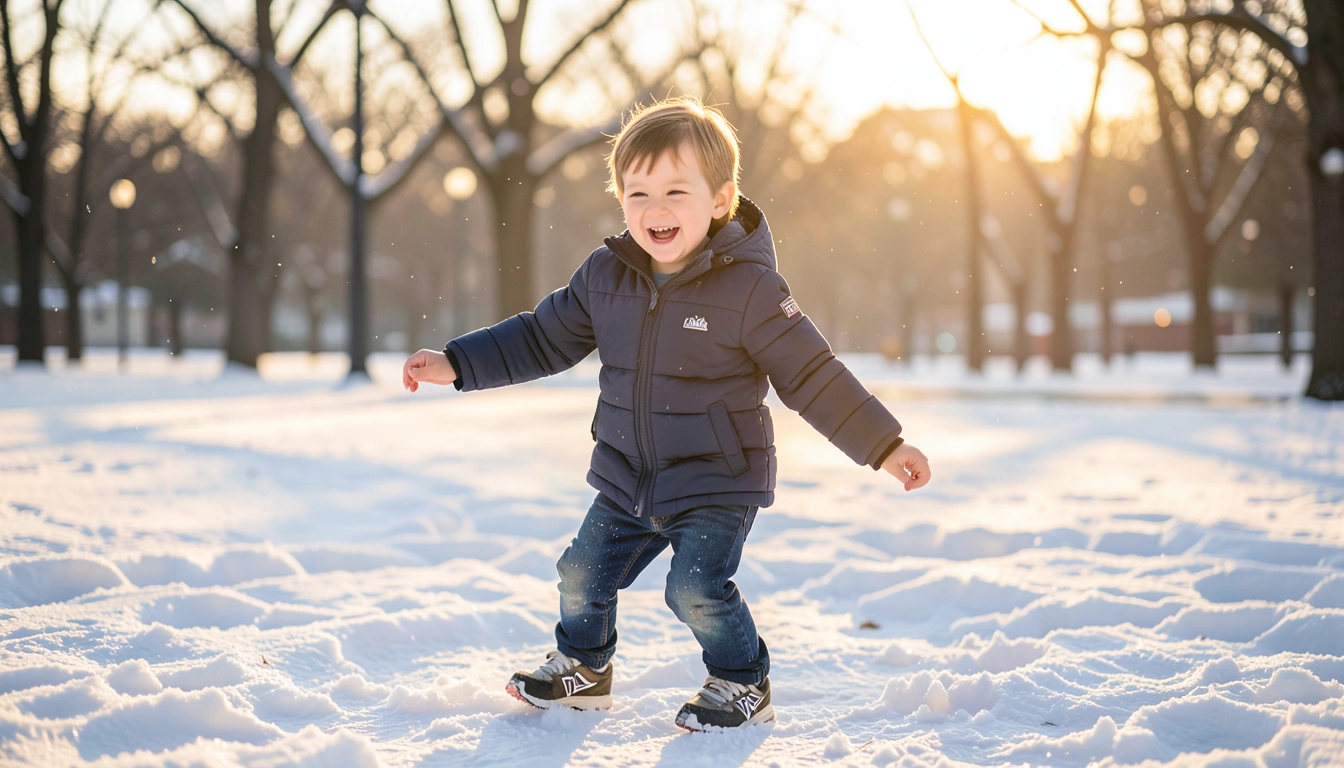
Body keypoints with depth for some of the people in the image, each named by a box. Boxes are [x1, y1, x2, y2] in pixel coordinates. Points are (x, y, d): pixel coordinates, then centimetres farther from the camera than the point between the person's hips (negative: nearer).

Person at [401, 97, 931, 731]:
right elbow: (542, 338, 9)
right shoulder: (605, 277, -3)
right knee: (582, 575, 10)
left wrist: (884, 446, -12)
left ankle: (743, 685, 10)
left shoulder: (748, 288, -18)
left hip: (718, 485, -5)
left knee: (697, 589, -17)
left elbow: (812, 376, -11)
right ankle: (583, 668, 39)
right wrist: (455, 364, 3)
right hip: (627, 482, 6)